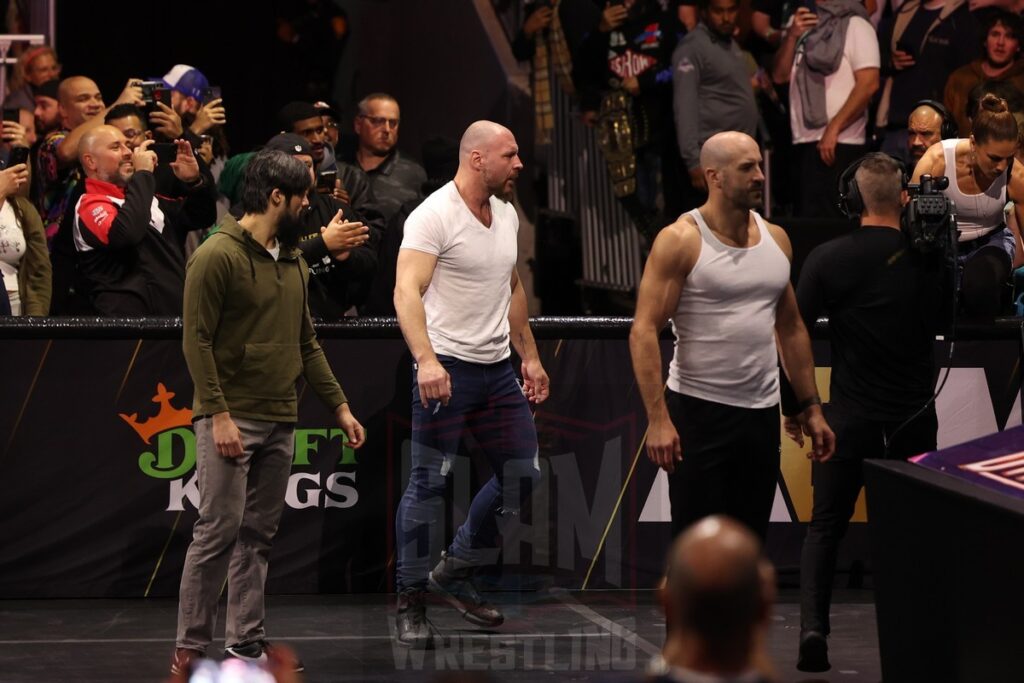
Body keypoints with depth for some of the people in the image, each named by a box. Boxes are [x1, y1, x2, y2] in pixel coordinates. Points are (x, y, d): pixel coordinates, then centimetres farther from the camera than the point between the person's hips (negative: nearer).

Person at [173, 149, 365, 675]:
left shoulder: (293, 263, 14)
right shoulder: (218, 256, -9)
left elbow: (306, 344, 20)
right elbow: (196, 340, -13)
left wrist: (340, 407, 15)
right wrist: (218, 414, -19)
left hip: (281, 423, 7)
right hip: (232, 420, -7)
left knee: (258, 535, 8)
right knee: (218, 532, -8)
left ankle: (246, 642, 12)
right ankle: (191, 646, -3)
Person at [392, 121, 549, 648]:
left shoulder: (507, 215, 12)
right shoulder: (434, 216, -14)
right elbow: (407, 292, -23)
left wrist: (530, 357, 22)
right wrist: (426, 359, -36)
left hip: (498, 369, 8)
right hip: (447, 369, -8)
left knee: (521, 475, 10)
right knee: (428, 485, -4)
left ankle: (455, 574, 25)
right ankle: (410, 602, 4)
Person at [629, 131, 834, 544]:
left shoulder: (776, 239, 9)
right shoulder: (680, 241, -10)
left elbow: (791, 328, 18)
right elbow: (644, 332, -13)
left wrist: (811, 407, 13)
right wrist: (657, 419, -21)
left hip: (762, 413, 6)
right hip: (699, 412, -6)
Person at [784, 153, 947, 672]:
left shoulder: (826, 259, -9)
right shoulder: (931, 259, -5)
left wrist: (792, 407, 4)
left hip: (849, 416, -1)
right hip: (914, 416, 1)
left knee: (825, 528, 10)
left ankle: (813, 625, -8)